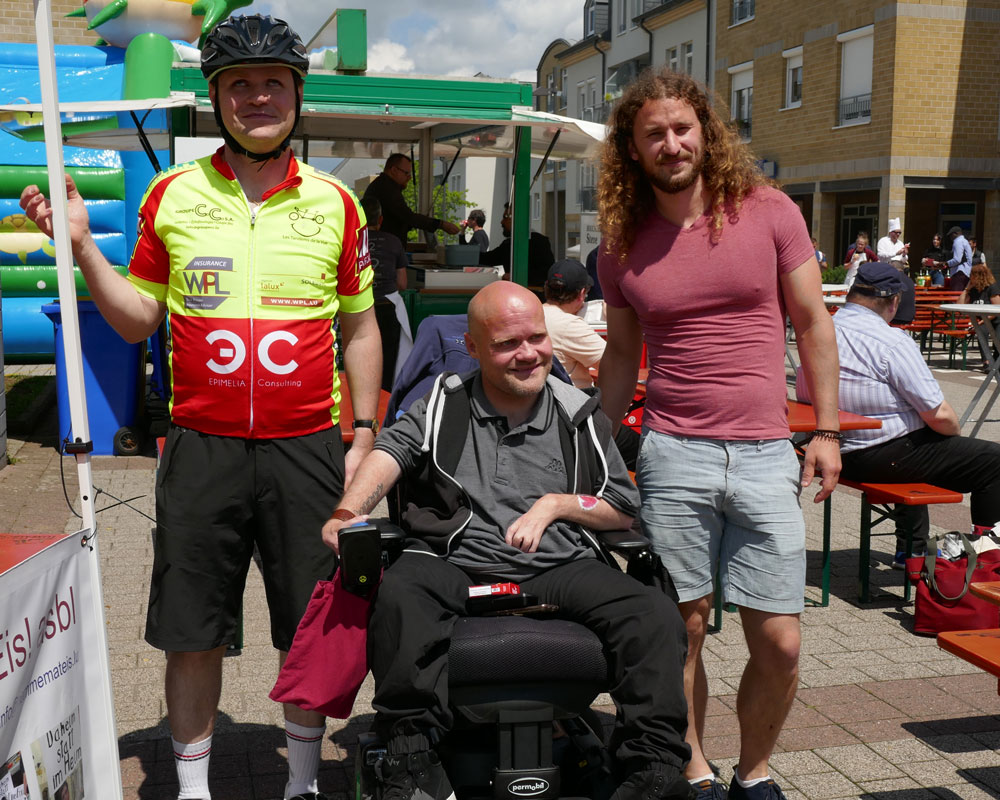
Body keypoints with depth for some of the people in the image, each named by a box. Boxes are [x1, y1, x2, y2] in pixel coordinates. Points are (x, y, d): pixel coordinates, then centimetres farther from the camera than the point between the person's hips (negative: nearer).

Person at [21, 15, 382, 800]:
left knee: (311, 629, 8)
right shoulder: (172, 194, 5)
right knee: (191, 630, 7)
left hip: (307, 447, 0)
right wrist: (82, 245, -3)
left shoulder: (334, 201, 5)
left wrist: (365, 434, 4)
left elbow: (360, 327, 9)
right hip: (202, 447, 0)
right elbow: (138, 320, 9)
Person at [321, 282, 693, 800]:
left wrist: (555, 504, -1)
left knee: (655, 614, -22)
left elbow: (625, 510, 16)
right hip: (455, 563, -1)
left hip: (557, 569, 2)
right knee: (399, 595, -35)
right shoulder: (441, 406, 13)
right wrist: (348, 512, -23)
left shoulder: (579, 416, 14)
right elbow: (390, 453, -4)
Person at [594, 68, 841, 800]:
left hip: (765, 456, 0)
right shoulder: (624, 247, 6)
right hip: (672, 457, 0)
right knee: (683, 630, 6)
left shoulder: (768, 211, 2)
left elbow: (813, 321, 6)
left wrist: (827, 430, 2)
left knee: (779, 644, 2)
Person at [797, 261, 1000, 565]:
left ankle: (912, 549, 42)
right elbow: (939, 415, -18)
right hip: (885, 458, -9)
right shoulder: (892, 342, -20)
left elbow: (803, 394, 15)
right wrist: (956, 432, 5)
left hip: (840, 457, 9)